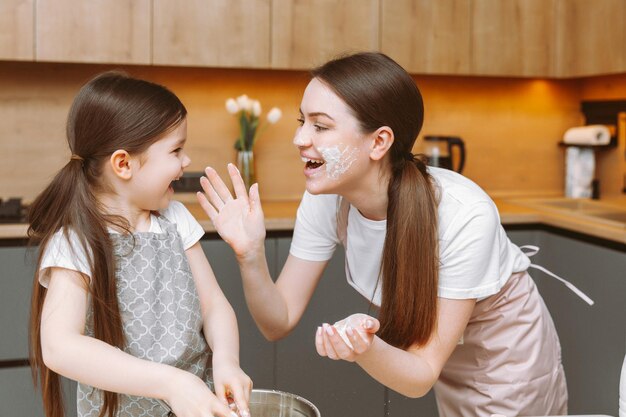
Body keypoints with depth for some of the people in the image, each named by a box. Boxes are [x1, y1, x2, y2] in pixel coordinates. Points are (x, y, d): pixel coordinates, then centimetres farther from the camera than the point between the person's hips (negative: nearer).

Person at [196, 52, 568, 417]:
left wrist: (367, 349, -51)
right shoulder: (326, 201, -21)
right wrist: (251, 255, -34)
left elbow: (424, 374, -30)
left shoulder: (463, 216, -36)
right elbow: (280, 321, -16)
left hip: (509, 363, -4)